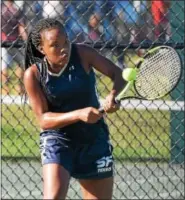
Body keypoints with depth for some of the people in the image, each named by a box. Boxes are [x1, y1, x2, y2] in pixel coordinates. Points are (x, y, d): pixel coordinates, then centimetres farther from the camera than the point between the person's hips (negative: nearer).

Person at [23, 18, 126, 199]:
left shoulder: (82, 53, -12)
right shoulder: (33, 75, -15)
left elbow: (117, 74, -7)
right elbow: (43, 119, -15)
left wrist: (113, 94, -31)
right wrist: (79, 114, -31)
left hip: (94, 140, 3)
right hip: (57, 141, -2)